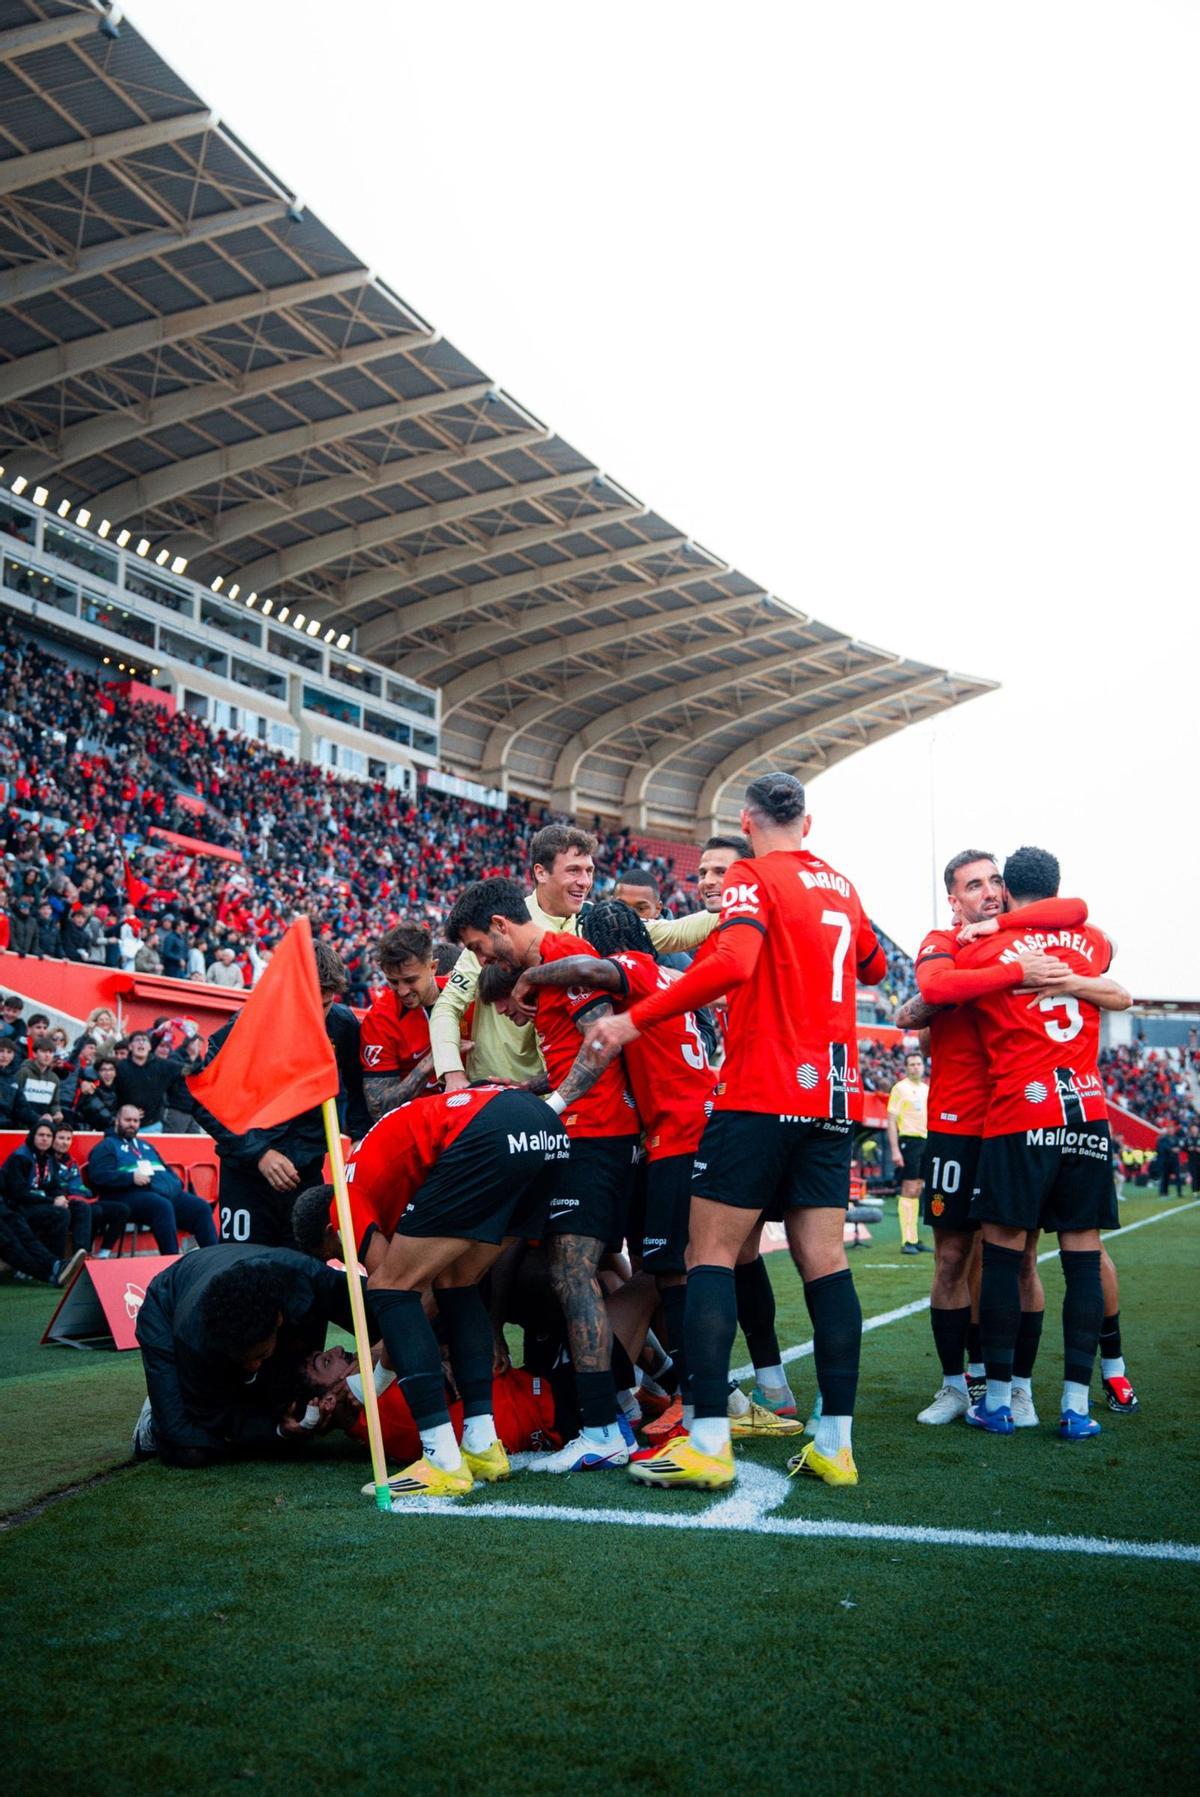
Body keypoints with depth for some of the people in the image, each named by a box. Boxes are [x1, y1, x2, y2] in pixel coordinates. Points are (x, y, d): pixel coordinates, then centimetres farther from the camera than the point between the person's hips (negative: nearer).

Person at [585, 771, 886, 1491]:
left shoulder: (754, 878, -5)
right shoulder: (842, 886, 16)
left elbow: (733, 963, -23)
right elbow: (874, 967, 32)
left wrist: (635, 1019, -20)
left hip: (763, 1094, -6)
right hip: (834, 1099, 6)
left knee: (711, 1251, -2)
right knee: (824, 1258, 6)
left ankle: (708, 1442, -8)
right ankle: (835, 1443, 6)